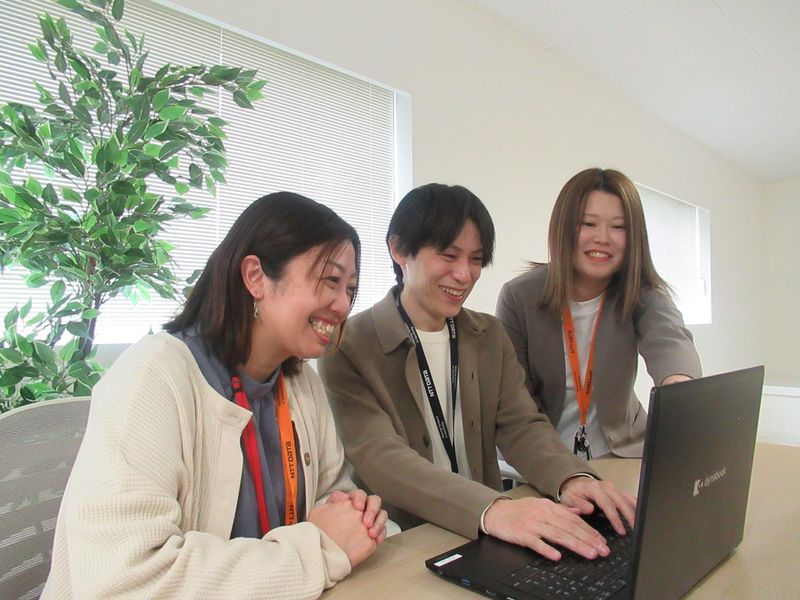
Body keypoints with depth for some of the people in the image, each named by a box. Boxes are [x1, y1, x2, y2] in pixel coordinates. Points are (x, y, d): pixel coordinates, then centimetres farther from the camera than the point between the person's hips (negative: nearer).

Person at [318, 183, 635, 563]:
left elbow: (520, 425, 0)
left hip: (484, 545, 5)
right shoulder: (347, 347, -10)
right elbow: (379, 458, -20)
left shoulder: (490, 336, 8)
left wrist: (571, 479, -21)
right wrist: (491, 509, -35)